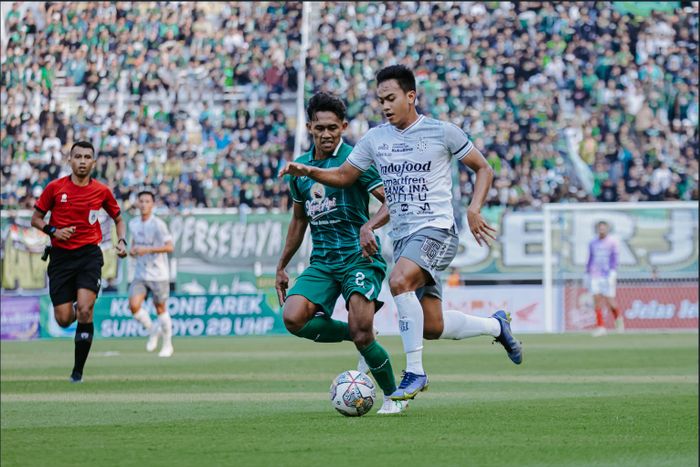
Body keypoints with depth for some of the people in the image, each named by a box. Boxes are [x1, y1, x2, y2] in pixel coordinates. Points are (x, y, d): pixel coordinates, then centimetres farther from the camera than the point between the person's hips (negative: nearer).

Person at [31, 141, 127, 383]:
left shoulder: (101, 191, 2)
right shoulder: (55, 188, 0)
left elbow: (118, 219, 18)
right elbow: (36, 219, 8)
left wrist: (122, 242, 0)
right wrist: (53, 231, -11)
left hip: (89, 254, -1)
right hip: (61, 256, 1)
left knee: (85, 310, -19)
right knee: (64, 319, -4)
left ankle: (78, 370, -9)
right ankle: (74, 310, 36)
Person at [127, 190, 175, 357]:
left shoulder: (158, 224, -14)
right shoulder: (133, 224, 4)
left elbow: (169, 247, -21)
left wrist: (147, 250, -28)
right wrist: (132, 250, 2)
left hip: (158, 274, -4)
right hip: (140, 273, 4)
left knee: (160, 309, 6)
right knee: (134, 306, -14)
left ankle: (167, 344, 24)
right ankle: (152, 330, 14)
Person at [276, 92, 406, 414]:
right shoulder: (299, 167, 12)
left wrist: (371, 225, -32)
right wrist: (282, 266, 24)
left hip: (359, 257, -5)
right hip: (321, 262, 5)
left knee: (361, 334, -17)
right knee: (293, 318, -19)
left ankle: (393, 396, 9)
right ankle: (362, 339, 4)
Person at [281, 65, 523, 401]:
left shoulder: (442, 133, -4)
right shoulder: (375, 139, 9)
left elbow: (483, 168, 5)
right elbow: (344, 175, 15)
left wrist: (474, 209, -10)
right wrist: (307, 171, -2)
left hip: (436, 231, -6)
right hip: (402, 236, 6)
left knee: (399, 281, -34)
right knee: (432, 327, 4)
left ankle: (414, 372, -26)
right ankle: (496, 325, 33)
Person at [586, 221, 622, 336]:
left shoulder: (612, 242, 0)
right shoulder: (592, 243, 12)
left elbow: (614, 258, -6)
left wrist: (613, 272, -16)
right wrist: (587, 274, 14)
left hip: (607, 275, -3)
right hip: (594, 276, 3)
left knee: (609, 301, -2)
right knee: (597, 300, -6)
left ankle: (618, 318, 28)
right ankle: (600, 327, -4)